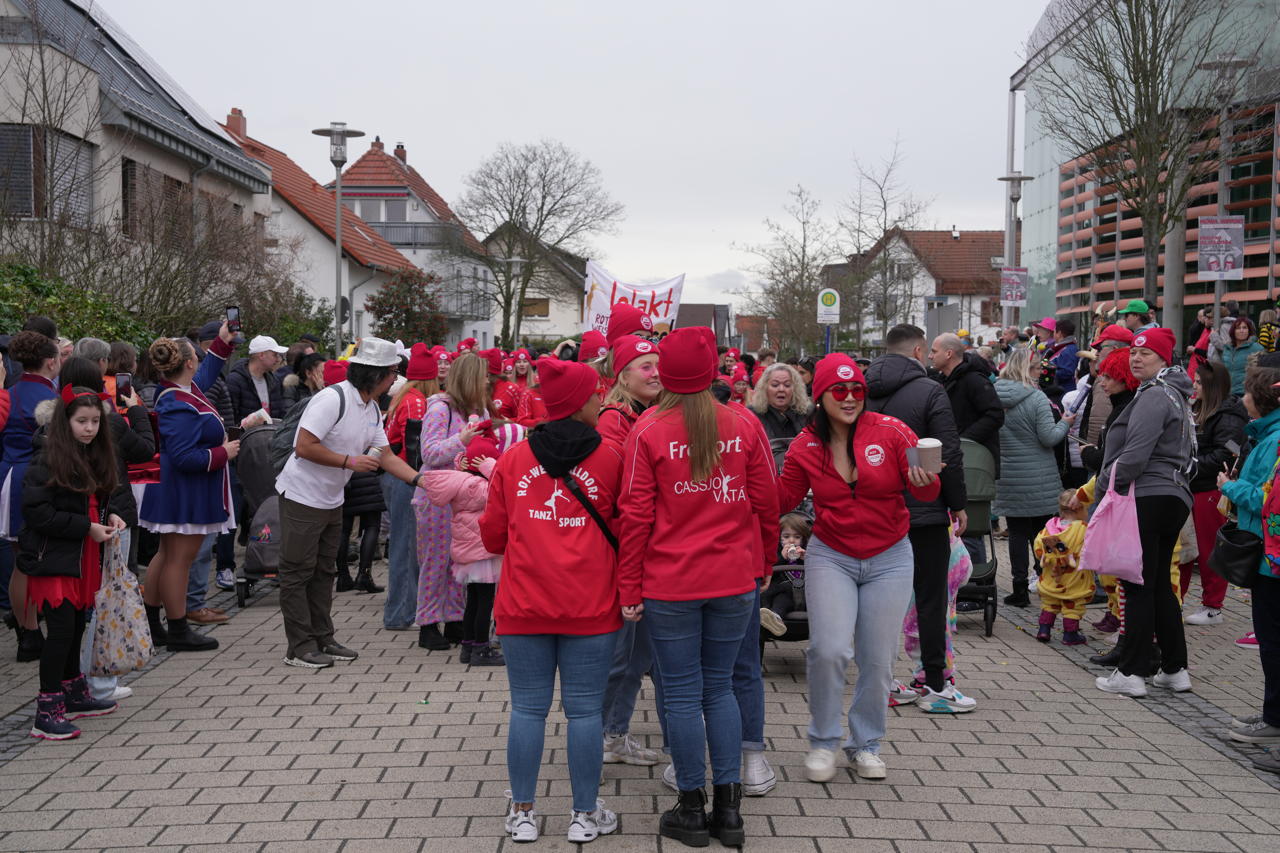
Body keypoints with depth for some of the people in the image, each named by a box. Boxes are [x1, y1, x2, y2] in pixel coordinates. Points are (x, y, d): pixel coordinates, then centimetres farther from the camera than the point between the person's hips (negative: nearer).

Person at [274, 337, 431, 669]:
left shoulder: (372, 408, 6)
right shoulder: (333, 398, -22)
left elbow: (385, 456, 9)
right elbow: (304, 446, -26)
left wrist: (421, 480, -1)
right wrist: (350, 461, -22)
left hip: (331, 501, 9)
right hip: (302, 496, -9)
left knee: (324, 572, 14)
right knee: (298, 573, -1)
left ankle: (322, 640, 23)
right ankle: (300, 647, 5)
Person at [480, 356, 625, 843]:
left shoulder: (513, 460, 4)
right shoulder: (610, 458, -2)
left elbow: (492, 536, 11)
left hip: (523, 604, 2)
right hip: (590, 606, -2)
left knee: (528, 708, 10)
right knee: (584, 709, 6)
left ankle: (522, 813, 19)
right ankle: (585, 815, 16)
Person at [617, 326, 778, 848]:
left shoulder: (648, 431, -7)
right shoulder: (744, 425, -1)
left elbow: (635, 514, -8)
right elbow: (766, 502, 3)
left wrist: (629, 589, -2)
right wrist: (762, 563, 18)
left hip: (669, 584, -2)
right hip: (734, 580, 3)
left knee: (683, 694, 6)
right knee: (720, 688, 13)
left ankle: (692, 810, 15)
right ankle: (728, 809, 16)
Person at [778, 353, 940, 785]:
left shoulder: (890, 431, -10)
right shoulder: (806, 446, -4)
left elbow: (926, 490, -7)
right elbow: (785, 498, 7)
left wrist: (925, 483, -30)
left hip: (889, 559, 0)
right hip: (830, 557, 0)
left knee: (878, 659, 7)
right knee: (829, 649, -14)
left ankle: (865, 744, 28)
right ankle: (823, 741, 8)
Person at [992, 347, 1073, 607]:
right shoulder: (1036, 398, -14)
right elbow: (1048, 438, -12)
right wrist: (1064, 424, 4)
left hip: (1007, 478, 3)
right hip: (1038, 479, -3)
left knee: (1017, 532, 8)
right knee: (1041, 534, 7)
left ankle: (1020, 590, 9)